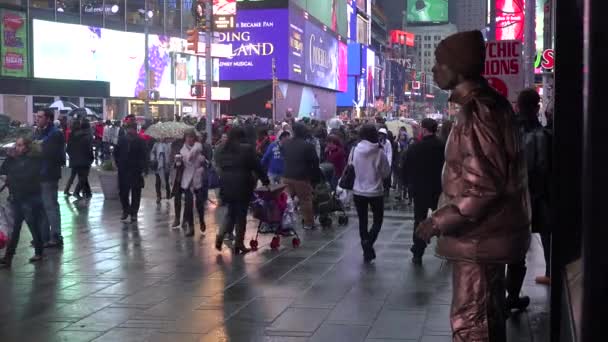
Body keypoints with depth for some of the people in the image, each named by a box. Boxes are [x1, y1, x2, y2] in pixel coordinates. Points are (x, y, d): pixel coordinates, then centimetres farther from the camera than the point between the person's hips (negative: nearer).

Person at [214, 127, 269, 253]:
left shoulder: (221, 150, 7)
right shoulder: (247, 149, -7)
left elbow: (219, 167, 14)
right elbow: (257, 167, -3)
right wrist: (265, 180, 8)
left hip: (226, 186, 4)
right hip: (242, 186, -4)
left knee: (230, 213, 18)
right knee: (241, 215, 5)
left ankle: (221, 235, -3)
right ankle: (239, 244, 8)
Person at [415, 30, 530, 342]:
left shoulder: (477, 111, -21)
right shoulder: (491, 103, 11)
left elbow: (483, 187, -26)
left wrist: (439, 221, -18)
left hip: (479, 236, -10)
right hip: (489, 232, 10)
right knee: (488, 315, 20)